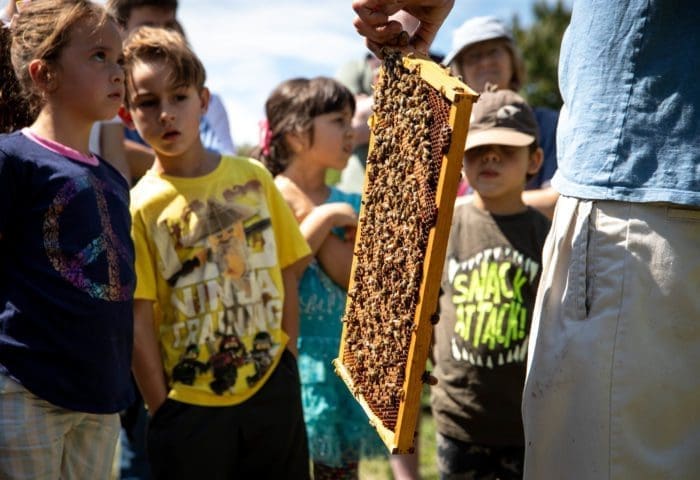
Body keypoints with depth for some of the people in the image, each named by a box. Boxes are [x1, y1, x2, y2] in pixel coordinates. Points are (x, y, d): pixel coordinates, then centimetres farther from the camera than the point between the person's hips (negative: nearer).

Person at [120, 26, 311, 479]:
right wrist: (162, 412, -7)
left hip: (271, 389, 3)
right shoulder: (140, 207, -7)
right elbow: (139, 323, -7)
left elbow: (288, 276, 7)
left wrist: (287, 364, 3)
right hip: (188, 404, -2)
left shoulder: (253, 178, 2)